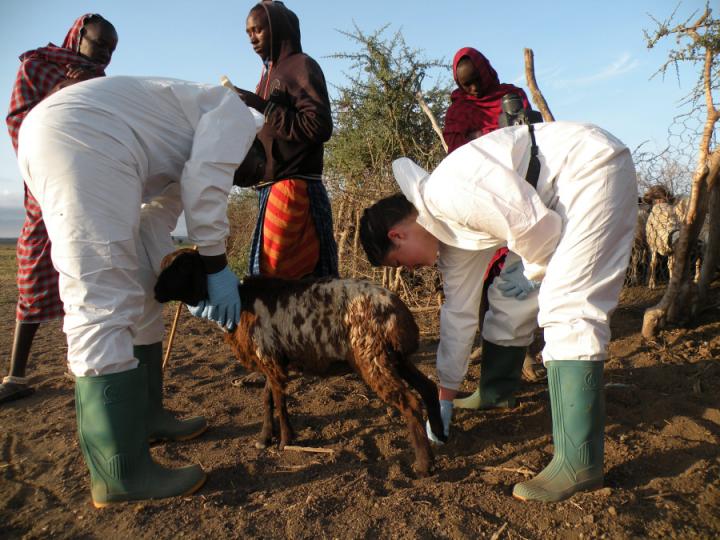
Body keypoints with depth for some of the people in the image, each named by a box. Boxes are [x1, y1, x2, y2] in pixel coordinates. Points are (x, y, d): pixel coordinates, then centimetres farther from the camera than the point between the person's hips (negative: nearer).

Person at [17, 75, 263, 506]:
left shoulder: (194, 137, 31)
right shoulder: (236, 115, 6)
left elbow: (159, 213, 25)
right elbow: (205, 185, -9)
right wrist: (216, 267, -3)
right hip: (86, 142, -10)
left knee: (140, 297, 13)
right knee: (105, 304, -13)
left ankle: (145, 417, 23)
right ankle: (121, 474, -8)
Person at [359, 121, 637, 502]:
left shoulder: (443, 194, -22)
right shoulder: (449, 232, 6)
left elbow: (534, 225, -26)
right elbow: (459, 312, 11)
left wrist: (535, 271, -3)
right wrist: (445, 398, 17)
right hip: (555, 195, 9)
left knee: (568, 308, -19)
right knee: (508, 297, 13)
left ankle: (579, 463, -15)